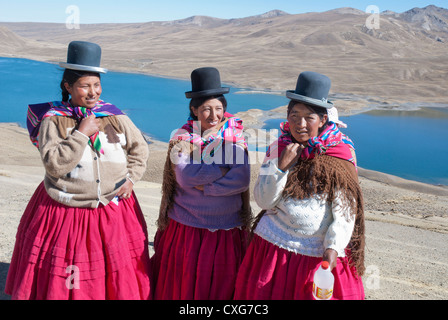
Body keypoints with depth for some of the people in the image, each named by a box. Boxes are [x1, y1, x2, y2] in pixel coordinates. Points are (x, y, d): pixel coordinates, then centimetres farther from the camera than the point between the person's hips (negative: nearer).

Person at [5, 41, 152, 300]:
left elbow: (140, 148, 13)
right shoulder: (53, 120, -6)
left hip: (114, 211, 2)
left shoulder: (115, 117, 1)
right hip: (66, 215, -2)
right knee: (60, 280, 8)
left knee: (117, 273, 10)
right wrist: (81, 134, -19)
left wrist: (131, 177, 0)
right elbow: (54, 165, -17)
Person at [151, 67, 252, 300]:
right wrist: (226, 166, -14)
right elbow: (185, 177, -18)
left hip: (228, 231, 1)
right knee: (183, 284, 9)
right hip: (187, 228, 0)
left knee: (222, 285, 11)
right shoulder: (183, 137, -3)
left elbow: (241, 180, -13)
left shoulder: (235, 136, -1)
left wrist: (203, 186, -17)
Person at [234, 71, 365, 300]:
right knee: (266, 293, 10)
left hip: (322, 254, -2)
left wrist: (333, 247, -20)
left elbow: (346, 209, -7)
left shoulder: (339, 154, -6)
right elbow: (263, 201, -3)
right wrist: (281, 166, -16)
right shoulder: (277, 149, 1)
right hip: (276, 246, 2)